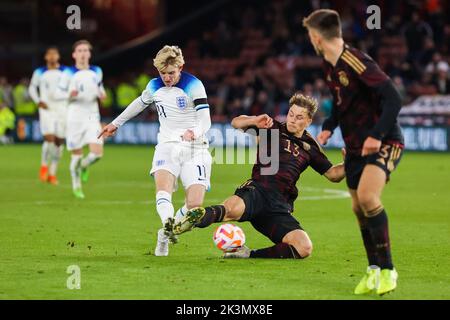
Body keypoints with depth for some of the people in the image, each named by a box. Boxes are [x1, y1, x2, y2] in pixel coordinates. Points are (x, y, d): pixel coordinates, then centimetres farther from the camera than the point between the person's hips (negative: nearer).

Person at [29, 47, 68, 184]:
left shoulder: (66, 72, 6)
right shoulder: (39, 73, 6)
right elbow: (32, 88, 16)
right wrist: (38, 101, 1)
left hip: (62, 108, 2)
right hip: (46, 109, -2)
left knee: (59, 141, 2)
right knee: (49, 138, -18)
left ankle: (52, 173, 14)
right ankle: (44, 166, 5)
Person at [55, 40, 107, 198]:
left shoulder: (97, 71, 8)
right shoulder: (68, 73, -2)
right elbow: (59, 93, 1)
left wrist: (101, 94, 0)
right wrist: (70, 95, -20)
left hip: (93, 116, 2)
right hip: (75, 117, -2)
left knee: (97, 153, -14)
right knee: (76, 156, 1)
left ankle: (84, 165, 21)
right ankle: (76, 185, 24)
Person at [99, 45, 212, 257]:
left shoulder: (193, 85, -6)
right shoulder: (154, 86, 9)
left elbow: (205, 121, -14)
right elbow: (139, 103, 31)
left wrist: (194, 132, -37)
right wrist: (116, 123, 41)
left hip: (195, 148, -3)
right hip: (167, 146, 3)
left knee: (195, 204, -16)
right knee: (163, 188, -30)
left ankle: (165, 235, 8)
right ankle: (167, 228, -52)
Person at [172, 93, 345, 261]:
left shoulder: (310, 147, 21)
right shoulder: (273, 128, 12)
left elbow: (332, 174, 26)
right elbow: (236, 123, 8)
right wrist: (255, 121, -12)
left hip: (280, 207, 5)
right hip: (257, 191, -5)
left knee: (305, 248, -20)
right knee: (233, 209, -44)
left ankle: (249, 255, -9)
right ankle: (199, 216, -21)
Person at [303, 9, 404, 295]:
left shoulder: (356, 63, -22)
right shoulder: (330, 67, 6)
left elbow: (394, 100, -26)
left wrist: (377, 136, -32)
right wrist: (329, 127, 8)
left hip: (384, 143, -9)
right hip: (355, 146, 9)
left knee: (367, 197, -27)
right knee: (358, 206, 10)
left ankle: (387, 269, -16)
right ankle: (373, 270, 26)